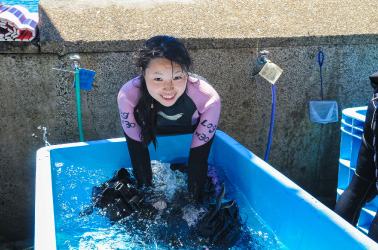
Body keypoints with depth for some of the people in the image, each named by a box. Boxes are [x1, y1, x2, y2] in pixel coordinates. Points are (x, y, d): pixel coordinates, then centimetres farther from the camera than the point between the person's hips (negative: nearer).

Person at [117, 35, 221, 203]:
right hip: (151, 130, 3)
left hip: (191, 132, -2)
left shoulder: (208, 99, -38)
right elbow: (137, 149, -21)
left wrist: (194, 200, -19)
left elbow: (198, 155, -25)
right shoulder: (128, 96, -36)